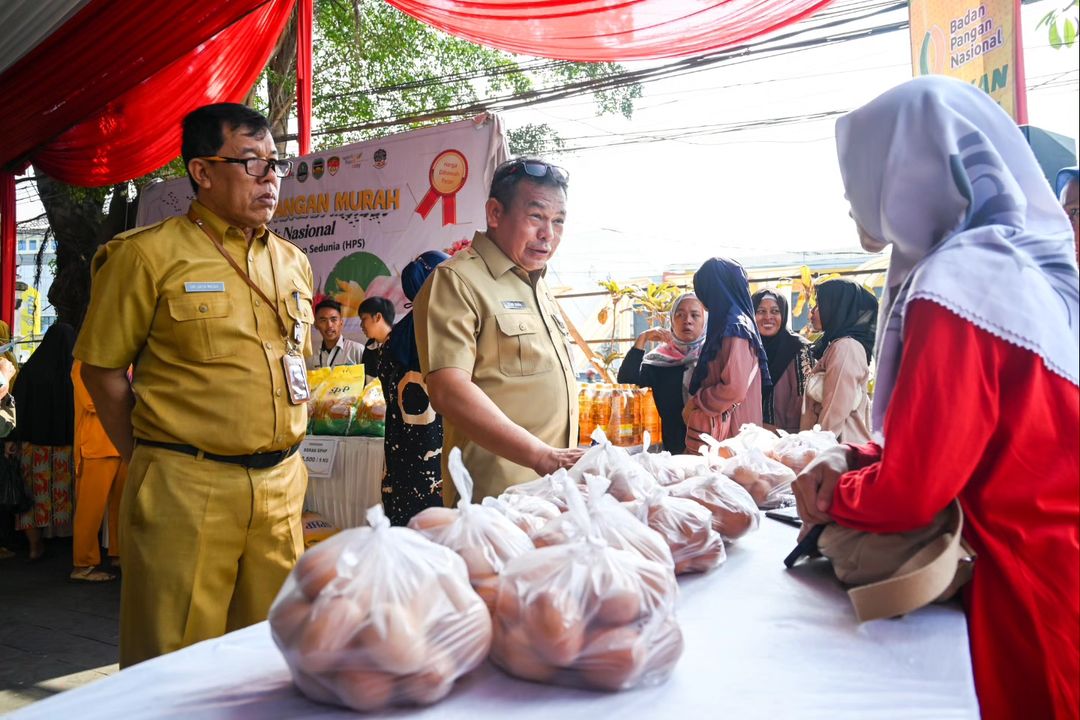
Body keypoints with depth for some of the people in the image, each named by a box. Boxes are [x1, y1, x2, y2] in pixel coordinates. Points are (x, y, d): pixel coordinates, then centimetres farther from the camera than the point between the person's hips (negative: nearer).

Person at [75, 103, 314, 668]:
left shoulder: (293, 262, 13)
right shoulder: (149, 254, -4)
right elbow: (103, 369, -1)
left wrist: (277, 460, 15)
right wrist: (151, 462, 0)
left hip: (281, 485, 5)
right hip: (186, 488, -5)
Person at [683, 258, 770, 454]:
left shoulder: (735, 329, -15)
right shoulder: (726, 325, 12)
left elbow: (735, 388, -21)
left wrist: (694, 402, -10)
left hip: (724, 434, -8)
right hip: (716, 430, 8)